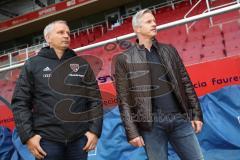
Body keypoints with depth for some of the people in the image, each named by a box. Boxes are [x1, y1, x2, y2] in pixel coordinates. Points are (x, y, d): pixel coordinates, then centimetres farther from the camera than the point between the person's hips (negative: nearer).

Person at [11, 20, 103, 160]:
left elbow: (95, 99, 6)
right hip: (47, 138, -1)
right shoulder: (33, 65, 5)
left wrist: (95, 130, -2)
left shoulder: (82, 65, 9)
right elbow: (20, 102, 1)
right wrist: (28, 135, -6)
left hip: (80, 138, 2)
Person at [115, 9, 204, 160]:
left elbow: (185, 82, 12)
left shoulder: (169, 50, 12)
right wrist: (132, 131, -7)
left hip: (179, 118, 4)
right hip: (151, 124, -3)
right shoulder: (124, 59, 1)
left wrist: (196, 113, 7)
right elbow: (124, 100, -3)